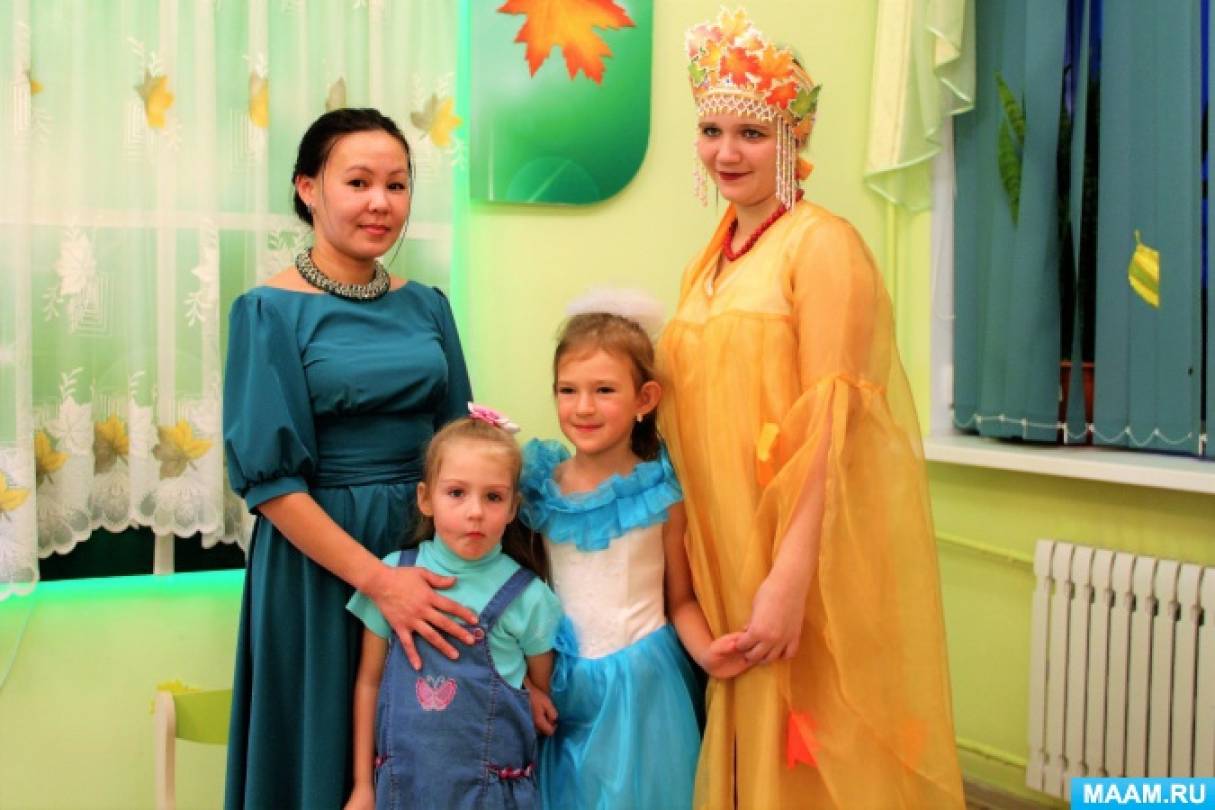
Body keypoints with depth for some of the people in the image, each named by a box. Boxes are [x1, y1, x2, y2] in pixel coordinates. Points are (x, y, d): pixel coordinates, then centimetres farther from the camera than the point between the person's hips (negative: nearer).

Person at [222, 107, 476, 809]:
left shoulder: (426, 305, 5)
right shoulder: (271, 311, -8)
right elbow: (267, 477, -14)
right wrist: (376, 578, -20)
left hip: (429, 544, 5)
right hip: (318, 555, -4)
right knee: (326, 750, 9)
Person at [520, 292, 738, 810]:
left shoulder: (662, 493, -8)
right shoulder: (540, 488, -4)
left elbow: (681, 598, -1)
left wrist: (706, 652, -18)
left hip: (641, 683, -1)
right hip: (561, 683, 2)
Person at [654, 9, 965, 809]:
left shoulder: (822, 243, -11)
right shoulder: (709, 265, 12)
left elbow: (831, 419, -19)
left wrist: (791, 578, -24)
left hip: (819, 559, -7)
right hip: (732, 562, 7)